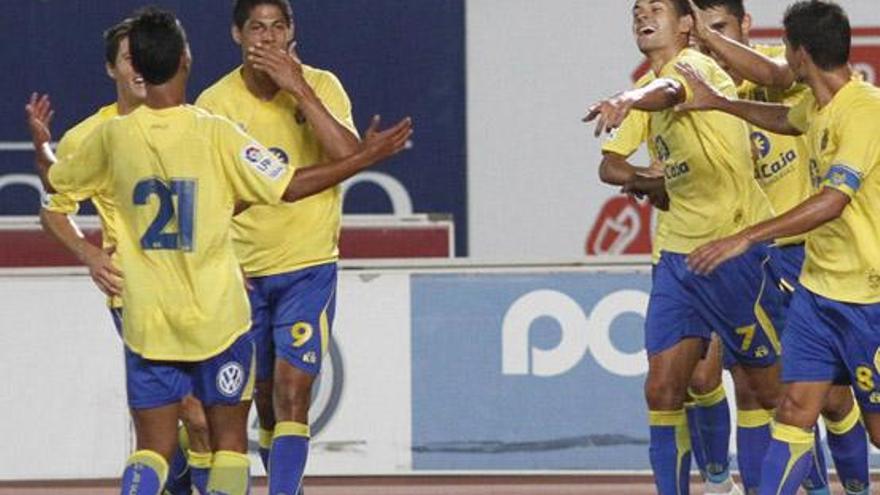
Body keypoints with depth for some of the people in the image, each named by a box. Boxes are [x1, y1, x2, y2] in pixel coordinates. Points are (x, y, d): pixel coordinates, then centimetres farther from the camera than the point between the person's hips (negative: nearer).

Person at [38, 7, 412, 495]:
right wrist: (366, 157, 0)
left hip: (147, 322, 2)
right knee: (229, 445, 10)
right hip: (218, 318, -2)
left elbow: (55, 180, 14)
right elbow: (290, 187, -9)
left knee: (151, 450, 7)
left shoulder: (113, 136, -3)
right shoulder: (215, 134, -12)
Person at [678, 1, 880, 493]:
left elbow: (833, 200, -30)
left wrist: (746, 238, -31)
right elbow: (785, 119, 34)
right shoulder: (817, 107, 8)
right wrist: (718, 102, 35)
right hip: (817, 285, 8)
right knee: (795, 414, 1)